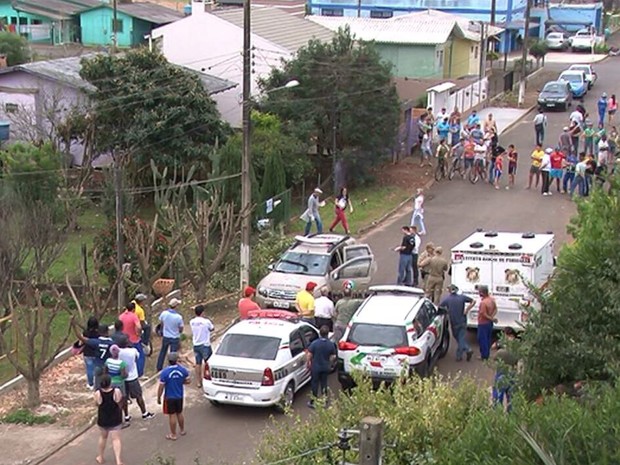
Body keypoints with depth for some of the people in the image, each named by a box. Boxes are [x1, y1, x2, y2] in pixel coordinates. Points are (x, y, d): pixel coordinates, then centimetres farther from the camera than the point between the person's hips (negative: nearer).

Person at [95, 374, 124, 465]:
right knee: (116, 439, 4)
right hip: (115, 419, -2)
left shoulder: (98, 393, -20)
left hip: (103, 419, 2)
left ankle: (100, 457, 37)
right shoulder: (116, 391, -21)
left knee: (103, 437, 23)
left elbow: (97, 404, -3)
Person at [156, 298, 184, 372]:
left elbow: (161, 322, 2)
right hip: (175, 338, -4)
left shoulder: (164, 313, -17)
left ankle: (159, 368, 34)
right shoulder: (179, 317, -25)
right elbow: (181, 329, -12)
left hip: (165, 337, 4)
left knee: (162, 352, 23)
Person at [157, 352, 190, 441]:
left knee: (172, 415, 7)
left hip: (169, 397, -4)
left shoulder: (165, 372, -21)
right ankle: (182, 430, 39)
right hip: (180, 396, 4)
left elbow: (161, 387, -16)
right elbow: (188, 381, 1)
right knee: (179, 413, 22)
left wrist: (158, 398, -3)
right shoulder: (182, 369, -11)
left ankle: (173, 435, 18)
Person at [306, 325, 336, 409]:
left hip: (315, 367, -2)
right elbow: (333, 356, 1)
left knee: (314, 384, 9)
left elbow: (309, 355, -12)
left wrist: (309, 362, 6)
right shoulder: (331, 344, -10)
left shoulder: (314, 343, -18)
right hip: (325, 367, 2)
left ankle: (313, 402, 15)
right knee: (324, 384, 15)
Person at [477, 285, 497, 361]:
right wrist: (492, 316, -3)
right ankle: (487, 355, 26)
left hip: (483, 323, -8)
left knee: (482, 340, 3)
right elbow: (495, 309, 10)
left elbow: (484, 314, -25)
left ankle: (484, 356, 7)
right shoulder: (492, 299, 1)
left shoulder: (483, 302, -26)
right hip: (490, 323, 8)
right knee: (488, 339, 18)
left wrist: (492, 319, -13)